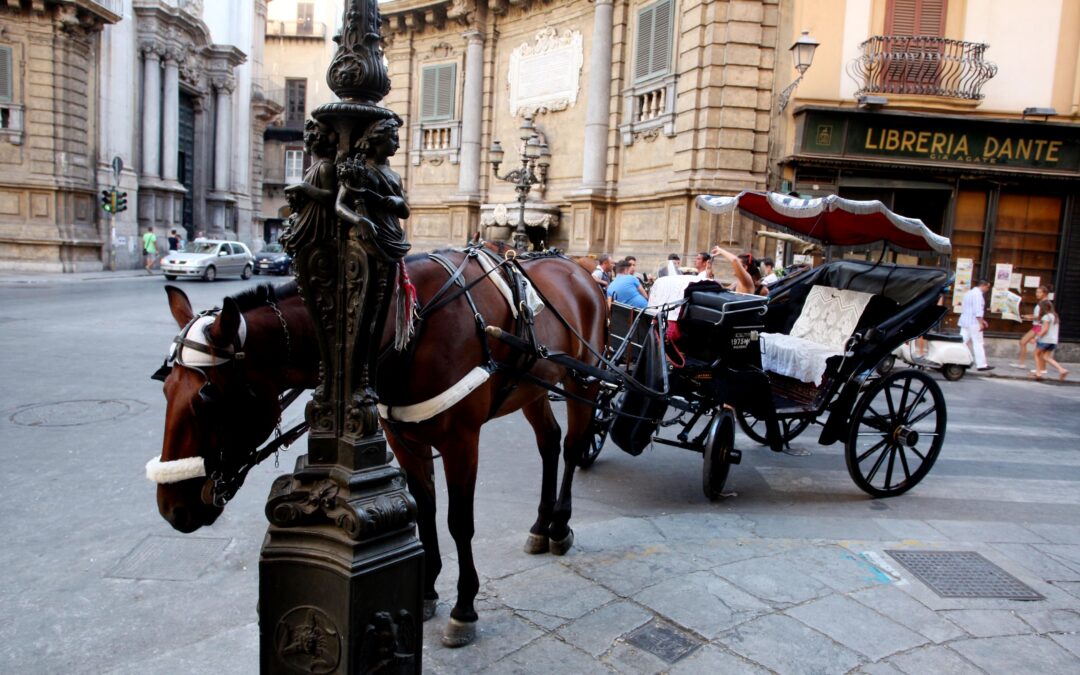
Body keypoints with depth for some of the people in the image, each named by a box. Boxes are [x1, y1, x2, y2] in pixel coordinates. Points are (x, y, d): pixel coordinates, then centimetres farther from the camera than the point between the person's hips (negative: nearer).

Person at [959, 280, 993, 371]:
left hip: (965, 321, 9)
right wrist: (981, 322, -21)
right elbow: (978, 310, -20)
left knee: (962, 342, 8)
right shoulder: (978, 294, -12)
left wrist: (981, 320, 24)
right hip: (973, 322, -9)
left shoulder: (969, 293, 18)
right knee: (978, 343, -3)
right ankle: (981, 364, 0)